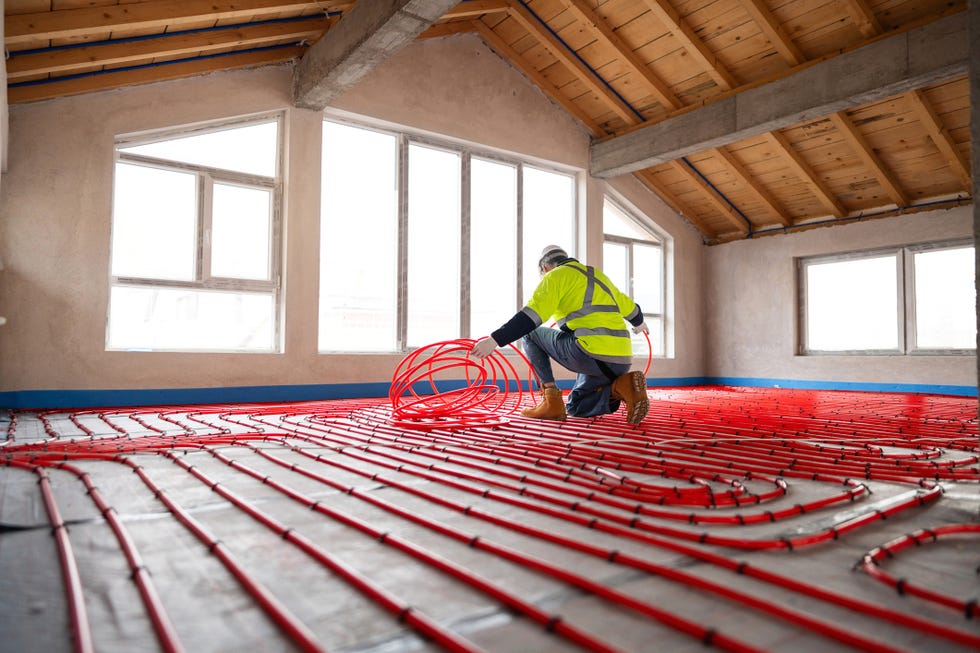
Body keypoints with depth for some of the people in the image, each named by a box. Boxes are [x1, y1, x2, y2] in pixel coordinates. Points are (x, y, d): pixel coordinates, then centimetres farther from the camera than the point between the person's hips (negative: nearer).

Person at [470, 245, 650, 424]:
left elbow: (531, 316, -11)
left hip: (591, 354, -8)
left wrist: (494, 340, -14)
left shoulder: (556, 275, 5)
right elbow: (629, 307, 40)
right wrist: (639, 323, 61)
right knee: (574, 407, 24)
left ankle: (552, 401, 2)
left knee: (530, 334, 13)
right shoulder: (597, 275, 27)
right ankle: (623, 386, -2)